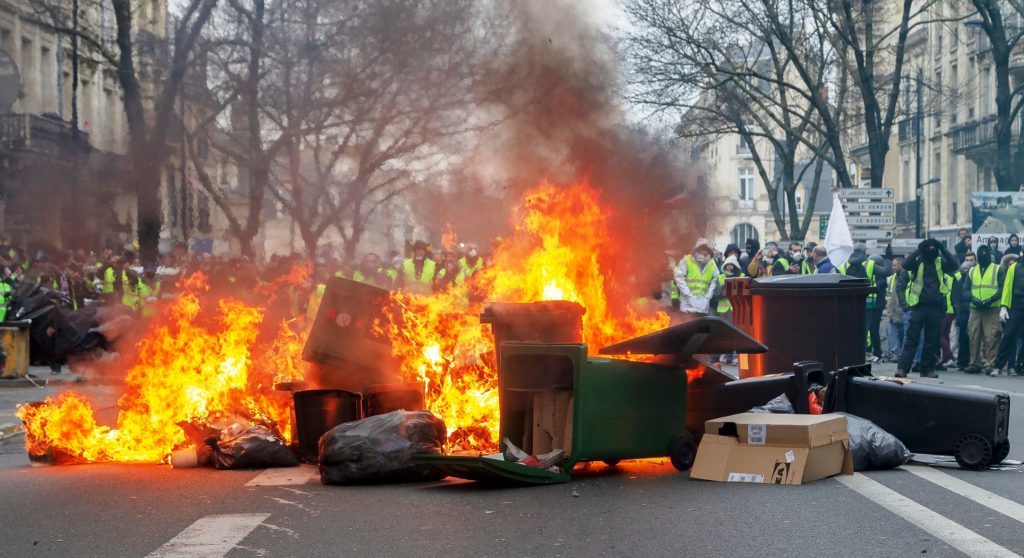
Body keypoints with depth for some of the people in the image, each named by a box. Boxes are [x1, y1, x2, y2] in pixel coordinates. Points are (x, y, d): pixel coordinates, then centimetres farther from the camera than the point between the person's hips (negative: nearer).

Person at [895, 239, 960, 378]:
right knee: (912, 339, -6)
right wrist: (919, 249, -19)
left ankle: (927, 369, 15)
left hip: (935, 307, 3)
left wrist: (943, 249, -12)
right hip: (918, 306, -3)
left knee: (931, 340, 7)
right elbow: (905, 264, -17)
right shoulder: (916, 262, 2)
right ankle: (902, 368, -6)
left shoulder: (940, 262, 9)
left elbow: (955, 266, -6)